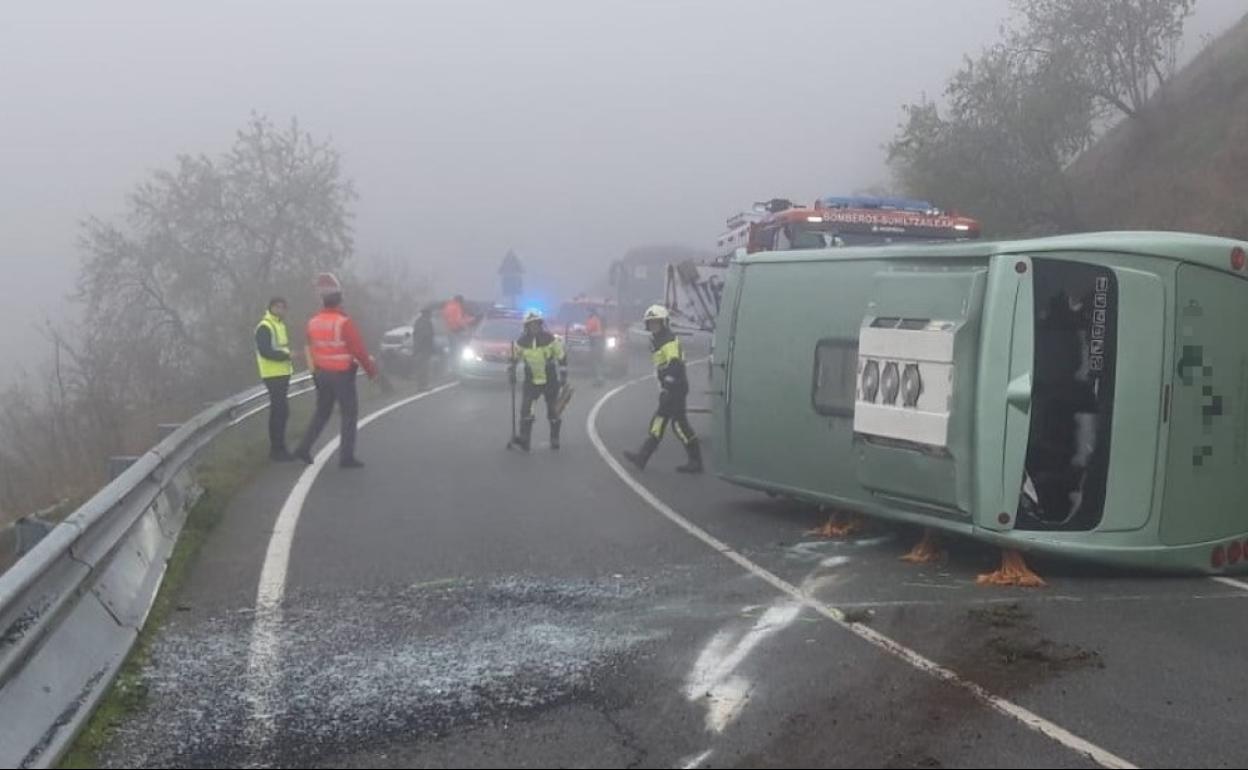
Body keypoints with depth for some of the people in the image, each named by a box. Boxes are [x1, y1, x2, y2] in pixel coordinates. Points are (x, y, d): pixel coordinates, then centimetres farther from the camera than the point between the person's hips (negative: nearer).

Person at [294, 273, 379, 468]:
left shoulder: (313, 322, 0)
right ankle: (346, 456, 4)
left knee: (321, 413, 19)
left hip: (322, 373, 6)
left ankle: (304, 448, 15)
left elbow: (311, 349, 9)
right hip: (343, 374, -6)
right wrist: (371, 370, -4)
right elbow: (359, 349, -17)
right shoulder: (344, 322, -19)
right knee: (349, 414, 4)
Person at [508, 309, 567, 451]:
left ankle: (555, 440, 21)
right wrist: (511, 372, -1)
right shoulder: (521, 342, -6)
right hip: (531, 381, 1)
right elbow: (514, 358, 10)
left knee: (553, 412, 6)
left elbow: (561, 357, -3)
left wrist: (563, 375, -4)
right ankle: (524, 440, -13)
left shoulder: (550, 339, -12)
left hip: (550, 381, -1)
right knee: (526, 409, -14)